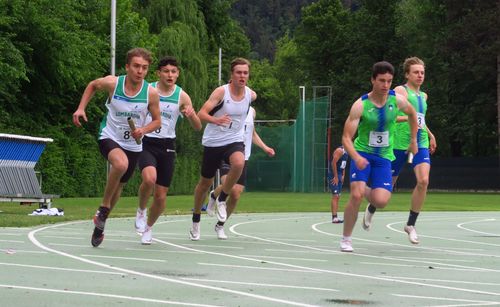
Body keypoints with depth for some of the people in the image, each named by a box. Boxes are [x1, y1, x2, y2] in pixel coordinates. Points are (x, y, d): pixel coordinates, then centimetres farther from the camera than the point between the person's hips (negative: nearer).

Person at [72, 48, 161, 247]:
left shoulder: (151, 93, -11)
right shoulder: (112, 83, -13)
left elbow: (157, 121, 1)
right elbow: (92, 86, 9)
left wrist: (143, 130, -19)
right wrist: (81, 108, -1)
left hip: (133, 145, 3)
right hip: (109, 137, -3)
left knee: (118, 186, 15)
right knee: (121, 164, -35)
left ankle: (100, 224, 41)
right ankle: (104, 207, -13)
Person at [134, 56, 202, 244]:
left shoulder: (181, 96, 0)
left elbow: (198, 127, 1)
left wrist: (191, 115, -20)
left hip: (167, 146, 2)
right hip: (146, 142, -2)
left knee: (161, 195, 4)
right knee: (149, 178, -32)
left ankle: (148, 227, 31)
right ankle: (141, 210, -3)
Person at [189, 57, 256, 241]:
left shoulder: (251, 95, -3)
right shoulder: (221, 92, -16)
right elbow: (201, 114, -24)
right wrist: (215, 119, -44)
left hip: (234, 141, 2)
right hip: (213, 142, -2)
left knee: (239, 163, -32)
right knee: (205, 183, 10)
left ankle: (221, 200, -9)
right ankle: (196, 221, 32)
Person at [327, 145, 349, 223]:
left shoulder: (346, 152, 15)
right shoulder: (339, 151, -15)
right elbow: (333, 163, -21)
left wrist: (343, 175, 14)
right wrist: (336, 177, -21)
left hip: (339, 176, 10)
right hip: (334, 175, -10)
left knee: (337, 196, 11)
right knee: (335, 196, -12)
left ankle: (335, 217, 15)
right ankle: (334, 217, -15)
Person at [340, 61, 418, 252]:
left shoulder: (397, 100, -7)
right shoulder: (360, 105, -16)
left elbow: (412, 114, 18)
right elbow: (346, 137, -17)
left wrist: (413, 140, 20)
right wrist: (356, 157, -34)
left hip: (384, 157, 2)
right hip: (362, 152, -2)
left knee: (381, 201, -15)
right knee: (356, 194, -22)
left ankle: (370, 201, 27)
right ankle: (346, 239, -2)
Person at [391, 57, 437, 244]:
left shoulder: (423, 96, 18)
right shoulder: (401, 91, -5)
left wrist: (430, 134, 31)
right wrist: (407, 118, -29)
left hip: (420, 143, 5)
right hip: (400, 143, -5)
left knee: (423, 181, -17)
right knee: (388, 184, 5)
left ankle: (411, 224, -5)